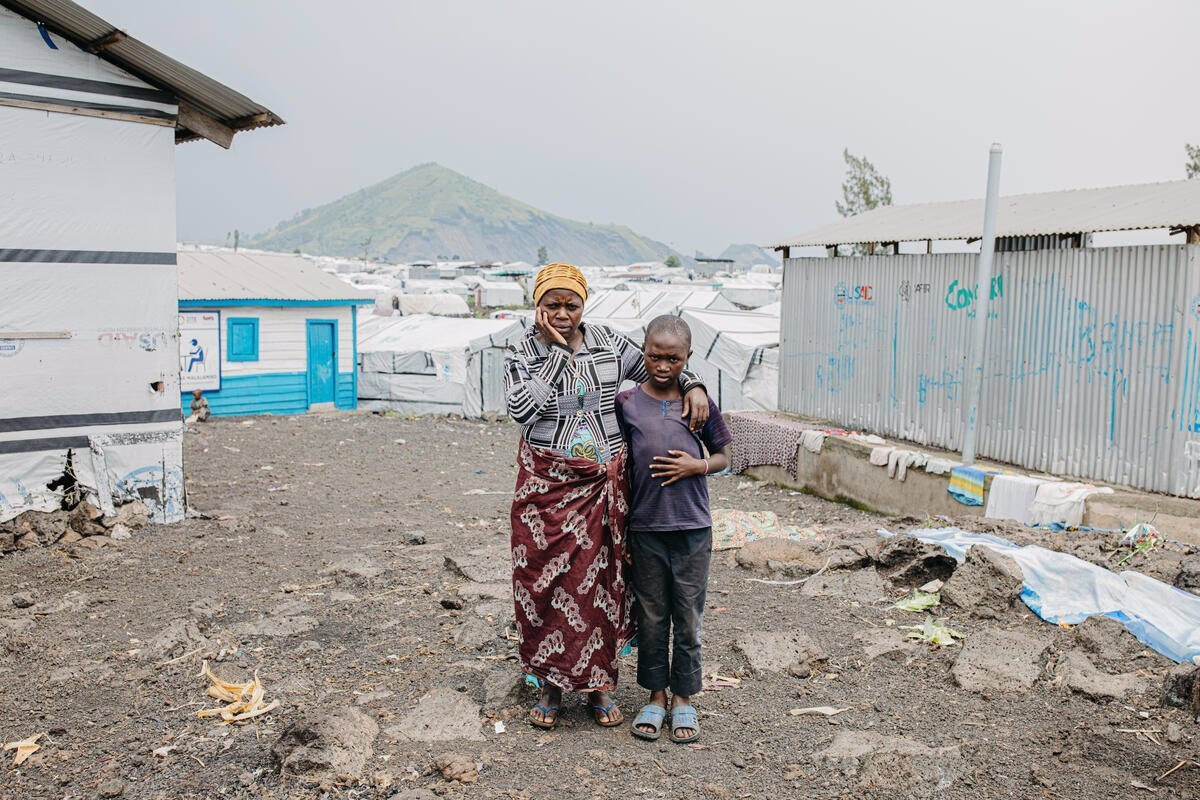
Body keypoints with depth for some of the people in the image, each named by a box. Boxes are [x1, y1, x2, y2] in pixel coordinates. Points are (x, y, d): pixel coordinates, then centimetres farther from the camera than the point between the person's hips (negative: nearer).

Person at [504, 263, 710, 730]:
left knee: (602, 581, 8)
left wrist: (693, 386, -5)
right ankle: (552, 686, 21)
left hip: (603, 486, 2)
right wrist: (556, 350, -16)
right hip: (547, 485, -1)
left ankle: (600, 684, 24)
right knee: (547, 581, 3)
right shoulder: (521, 353, -2)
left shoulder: (609, 344, 3)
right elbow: (522, 409, -19)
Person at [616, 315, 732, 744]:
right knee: (651, 615, 11)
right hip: (645, 527, 0)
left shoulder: (700, 403, 0)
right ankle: (656, 696, 26)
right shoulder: (626, 403, -1)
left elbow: (723, 456, 10)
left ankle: (683, 698, 24)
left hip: (692, 529, 0)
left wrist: (696, 466, -11)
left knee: (688, 616, 9)